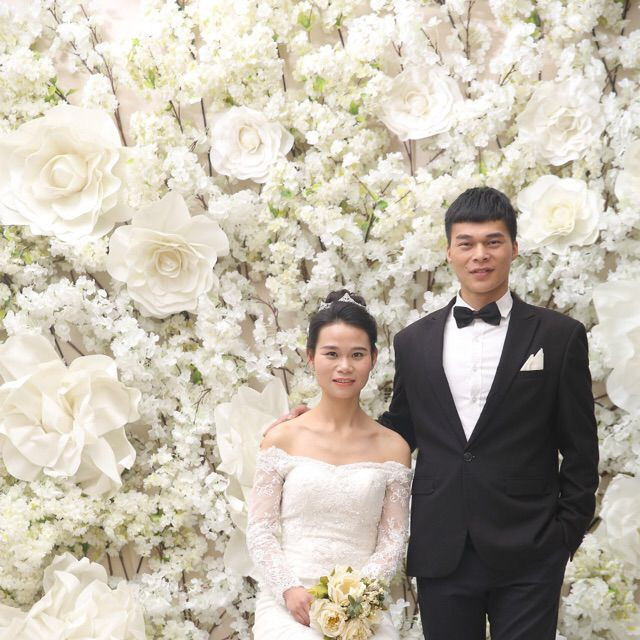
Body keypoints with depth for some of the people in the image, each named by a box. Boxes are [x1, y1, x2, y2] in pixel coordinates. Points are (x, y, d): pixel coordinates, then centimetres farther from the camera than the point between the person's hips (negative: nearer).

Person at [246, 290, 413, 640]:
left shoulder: (393, 448, 6)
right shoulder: (282, 438, 4)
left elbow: (393, 542, 4)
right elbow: (260, 530, 3)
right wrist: (289, 589, -11)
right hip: (289, 603, -1)